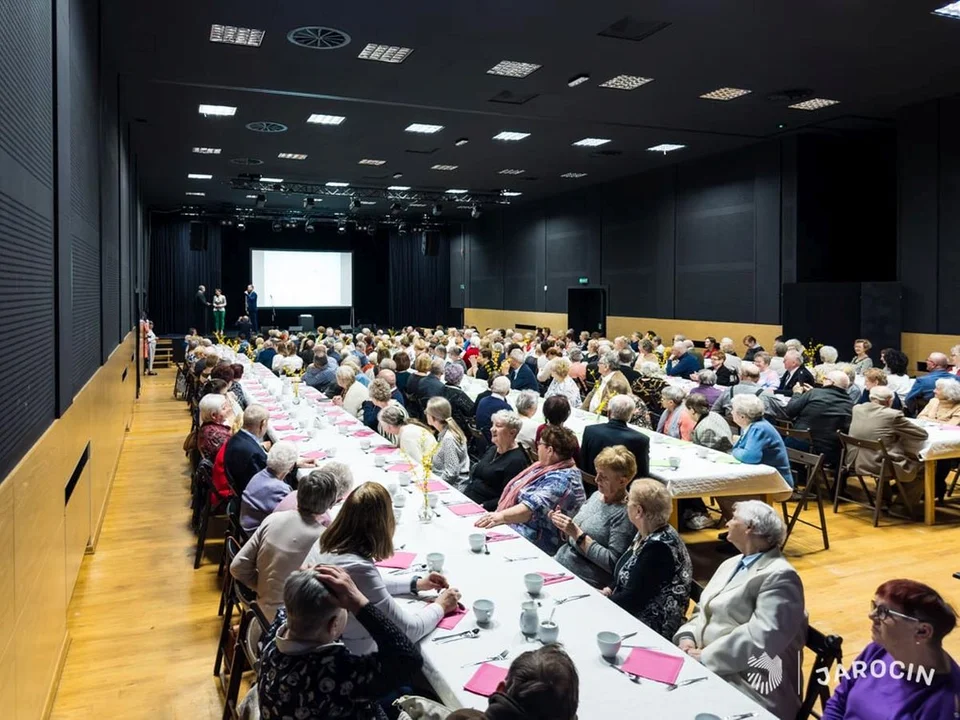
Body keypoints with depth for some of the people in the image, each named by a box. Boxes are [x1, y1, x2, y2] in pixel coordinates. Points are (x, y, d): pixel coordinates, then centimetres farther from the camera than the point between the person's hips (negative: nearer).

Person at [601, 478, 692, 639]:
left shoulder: (659, 547, -24)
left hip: (652, 629, -8)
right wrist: (609, 590, 0)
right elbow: (627, 575, 16)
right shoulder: (646, 534, 4)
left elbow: (632, 598, -23)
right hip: (629, 615, 8)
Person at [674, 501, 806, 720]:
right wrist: (687, 637, -4)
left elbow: (759, 639, -24)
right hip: (709, 668, 8)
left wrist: (705, 657, -20)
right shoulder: (731, 564, 15)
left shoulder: (779, 577, -14)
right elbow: (704, 612, 16)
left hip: (751, 688, -8)